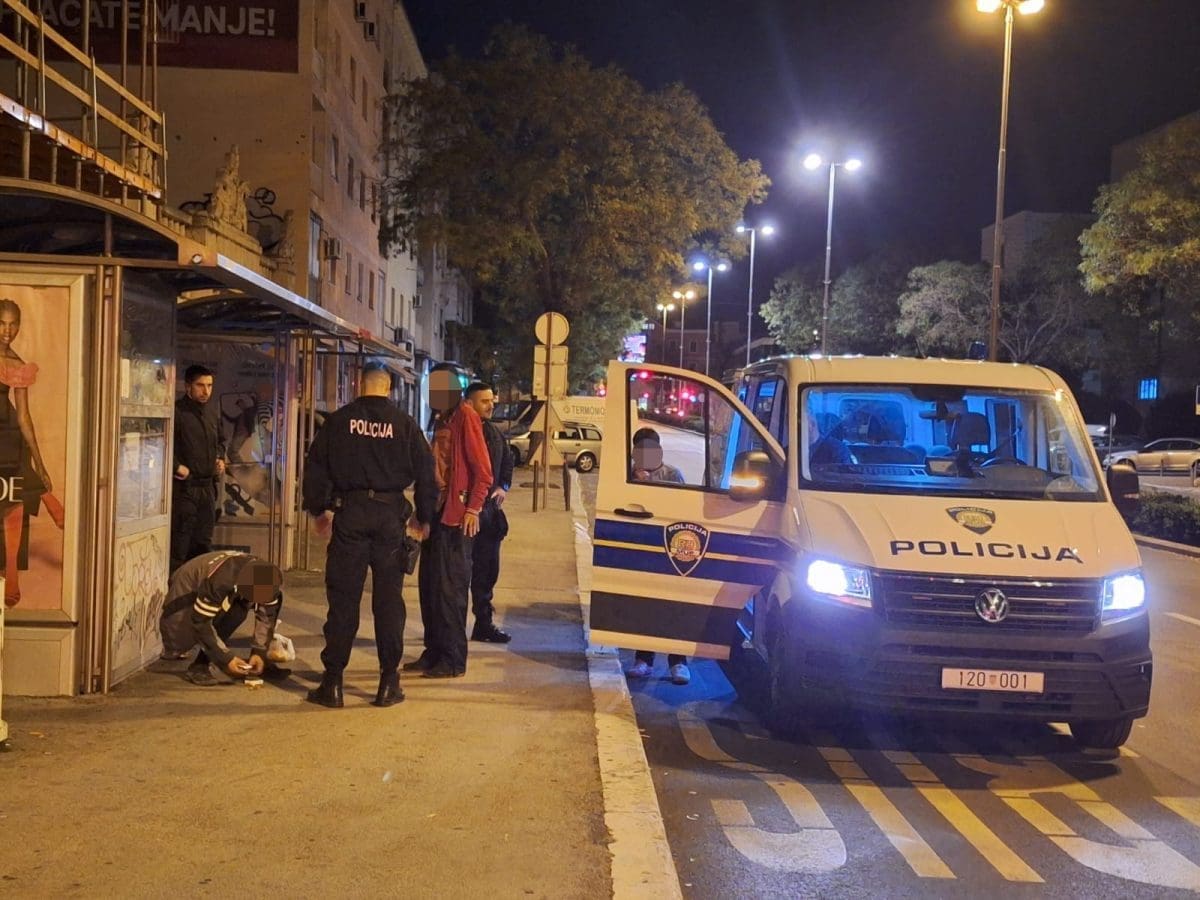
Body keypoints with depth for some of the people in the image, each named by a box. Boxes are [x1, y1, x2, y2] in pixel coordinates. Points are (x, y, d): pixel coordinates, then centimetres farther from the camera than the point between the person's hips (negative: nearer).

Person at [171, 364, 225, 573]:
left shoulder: (208, 415, 17)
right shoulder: (177, 413, -10)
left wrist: (220, 459, 16)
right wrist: (177, 466, -21)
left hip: (207, 487, 8)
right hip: (184, 488, -8)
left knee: (203, 544, 13)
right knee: (179, 547, -6)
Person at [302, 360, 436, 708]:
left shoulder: (339, 421, 2)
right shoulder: (404, 423, 1)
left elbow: (315, 467, 6)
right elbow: (425, 472, 3)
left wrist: (319, 509, 17)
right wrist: (423, 518, 13)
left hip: (349, 513, 0)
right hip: (390, 514, 0)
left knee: (343, 598, 4)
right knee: (388, 598, 6)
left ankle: (332, 682, 6)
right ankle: (389, 682, 9)